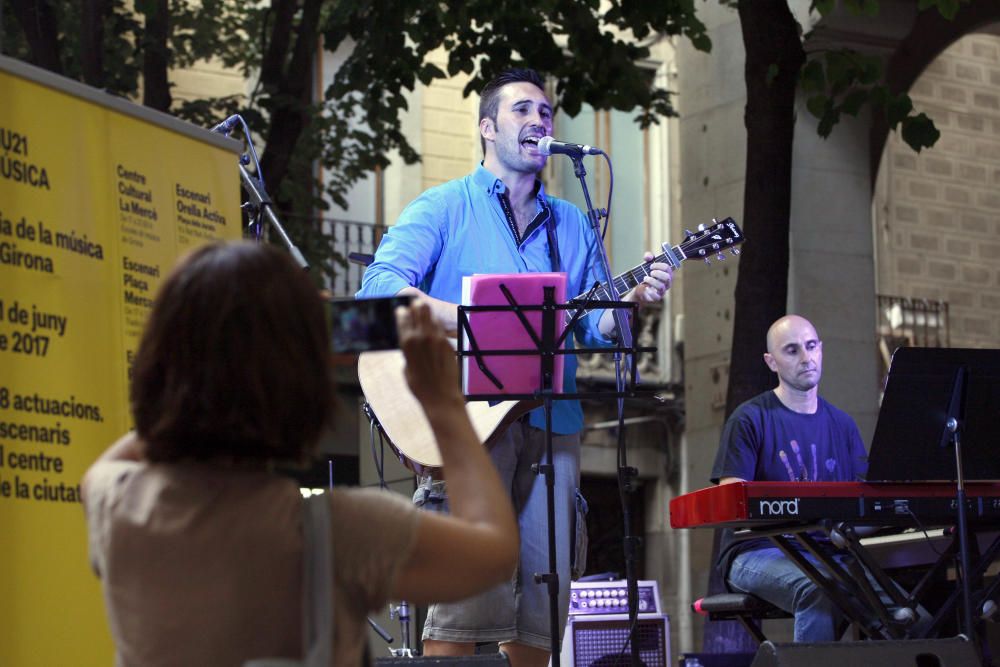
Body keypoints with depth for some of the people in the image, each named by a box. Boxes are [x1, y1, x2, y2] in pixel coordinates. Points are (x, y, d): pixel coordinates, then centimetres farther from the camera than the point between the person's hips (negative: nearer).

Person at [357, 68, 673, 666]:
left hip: (552, 420, 5)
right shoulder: (446, 207, 5)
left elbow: (595, 325, 17)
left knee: (546, 592, 1)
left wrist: (634, 299, -4)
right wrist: (466, 321, -21)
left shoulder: (572, 224, 21)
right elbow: (380, 286, -9)